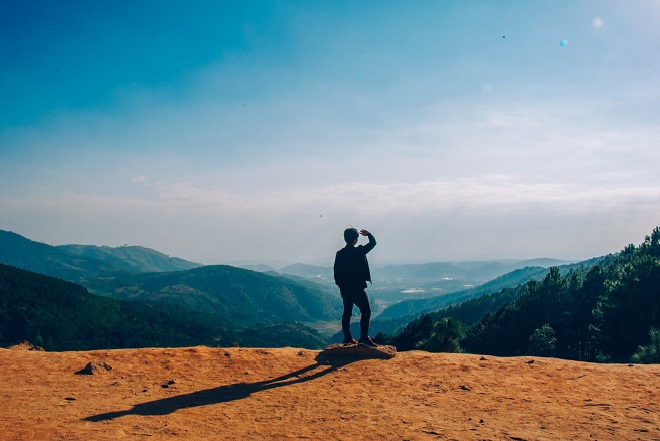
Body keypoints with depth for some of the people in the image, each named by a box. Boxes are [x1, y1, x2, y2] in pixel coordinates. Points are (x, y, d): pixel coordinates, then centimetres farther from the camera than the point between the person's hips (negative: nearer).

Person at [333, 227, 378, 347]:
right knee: (366, 311, -2)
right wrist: (368, 234, 24)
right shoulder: (359, 251, -11)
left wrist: (341, 286, 16)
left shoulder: (339, 253, 4)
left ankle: (347, 338, 16)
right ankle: (364, 337, -9)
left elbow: (336, 271, 8)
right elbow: (373, 243, 4)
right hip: (357, 287, -6)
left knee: (347, 312, 12)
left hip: (345, 288, 6)